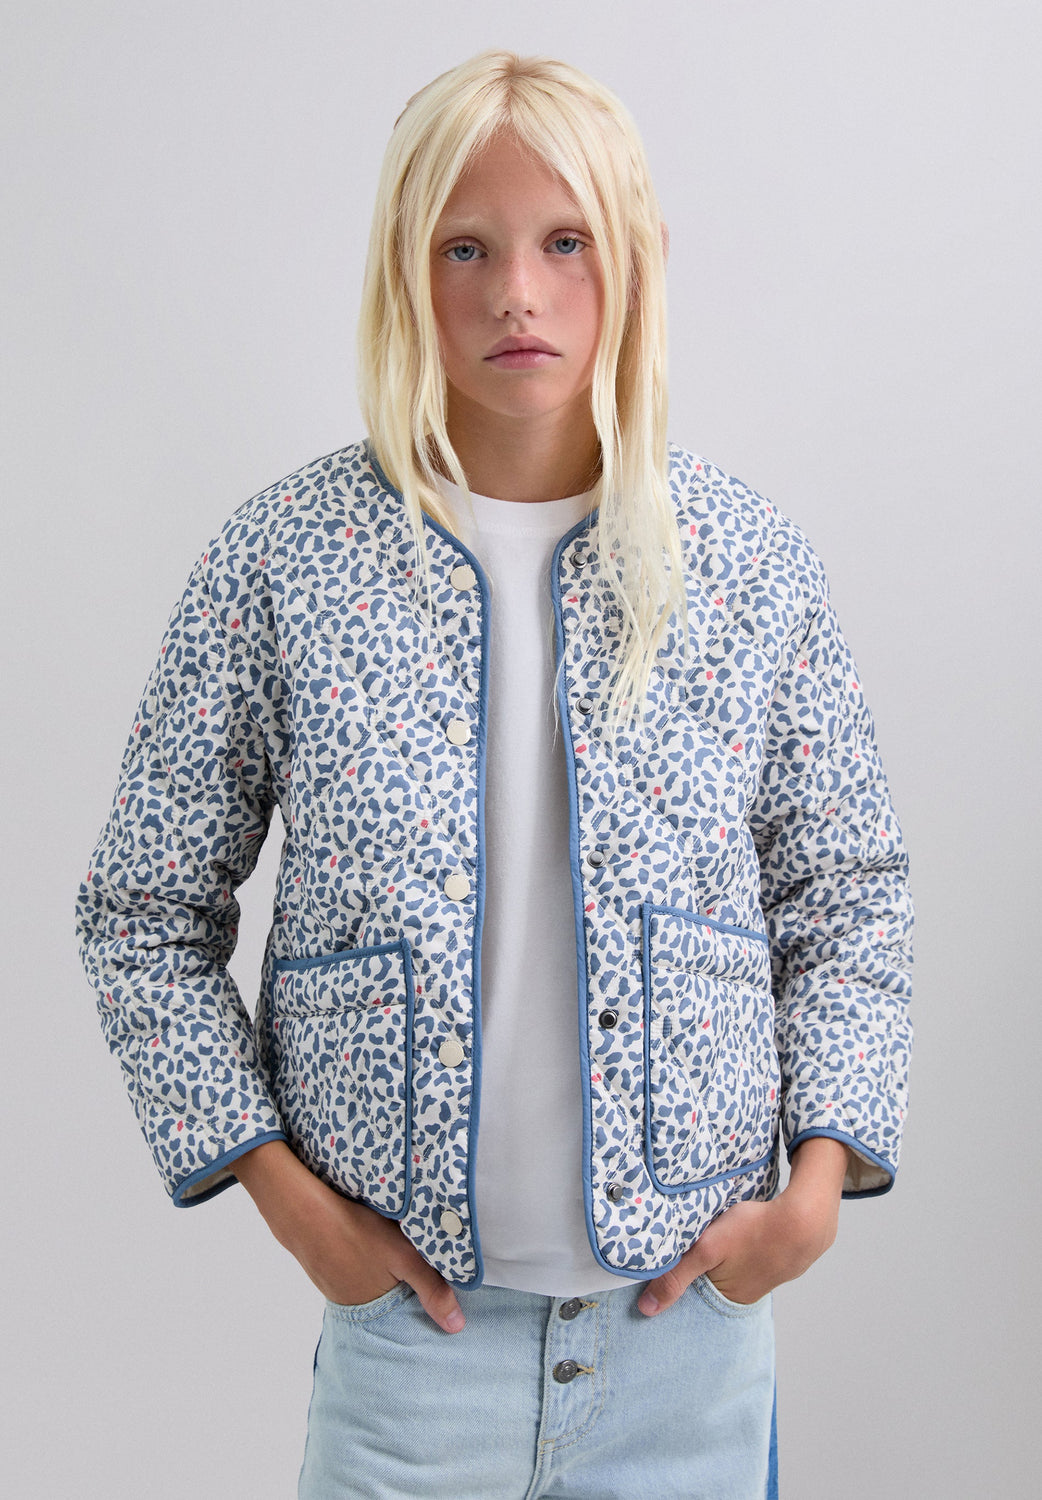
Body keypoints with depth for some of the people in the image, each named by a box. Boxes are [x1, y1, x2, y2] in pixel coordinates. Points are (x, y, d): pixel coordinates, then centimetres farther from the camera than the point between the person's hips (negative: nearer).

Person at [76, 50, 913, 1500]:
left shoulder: (751, 562, -2)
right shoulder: (283, 562, -7)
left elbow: (845, 893, 7)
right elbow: (145, 914, 0)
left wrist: (825, 1173, -3)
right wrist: (280, 1187, -6)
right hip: (412, 1320, -1)